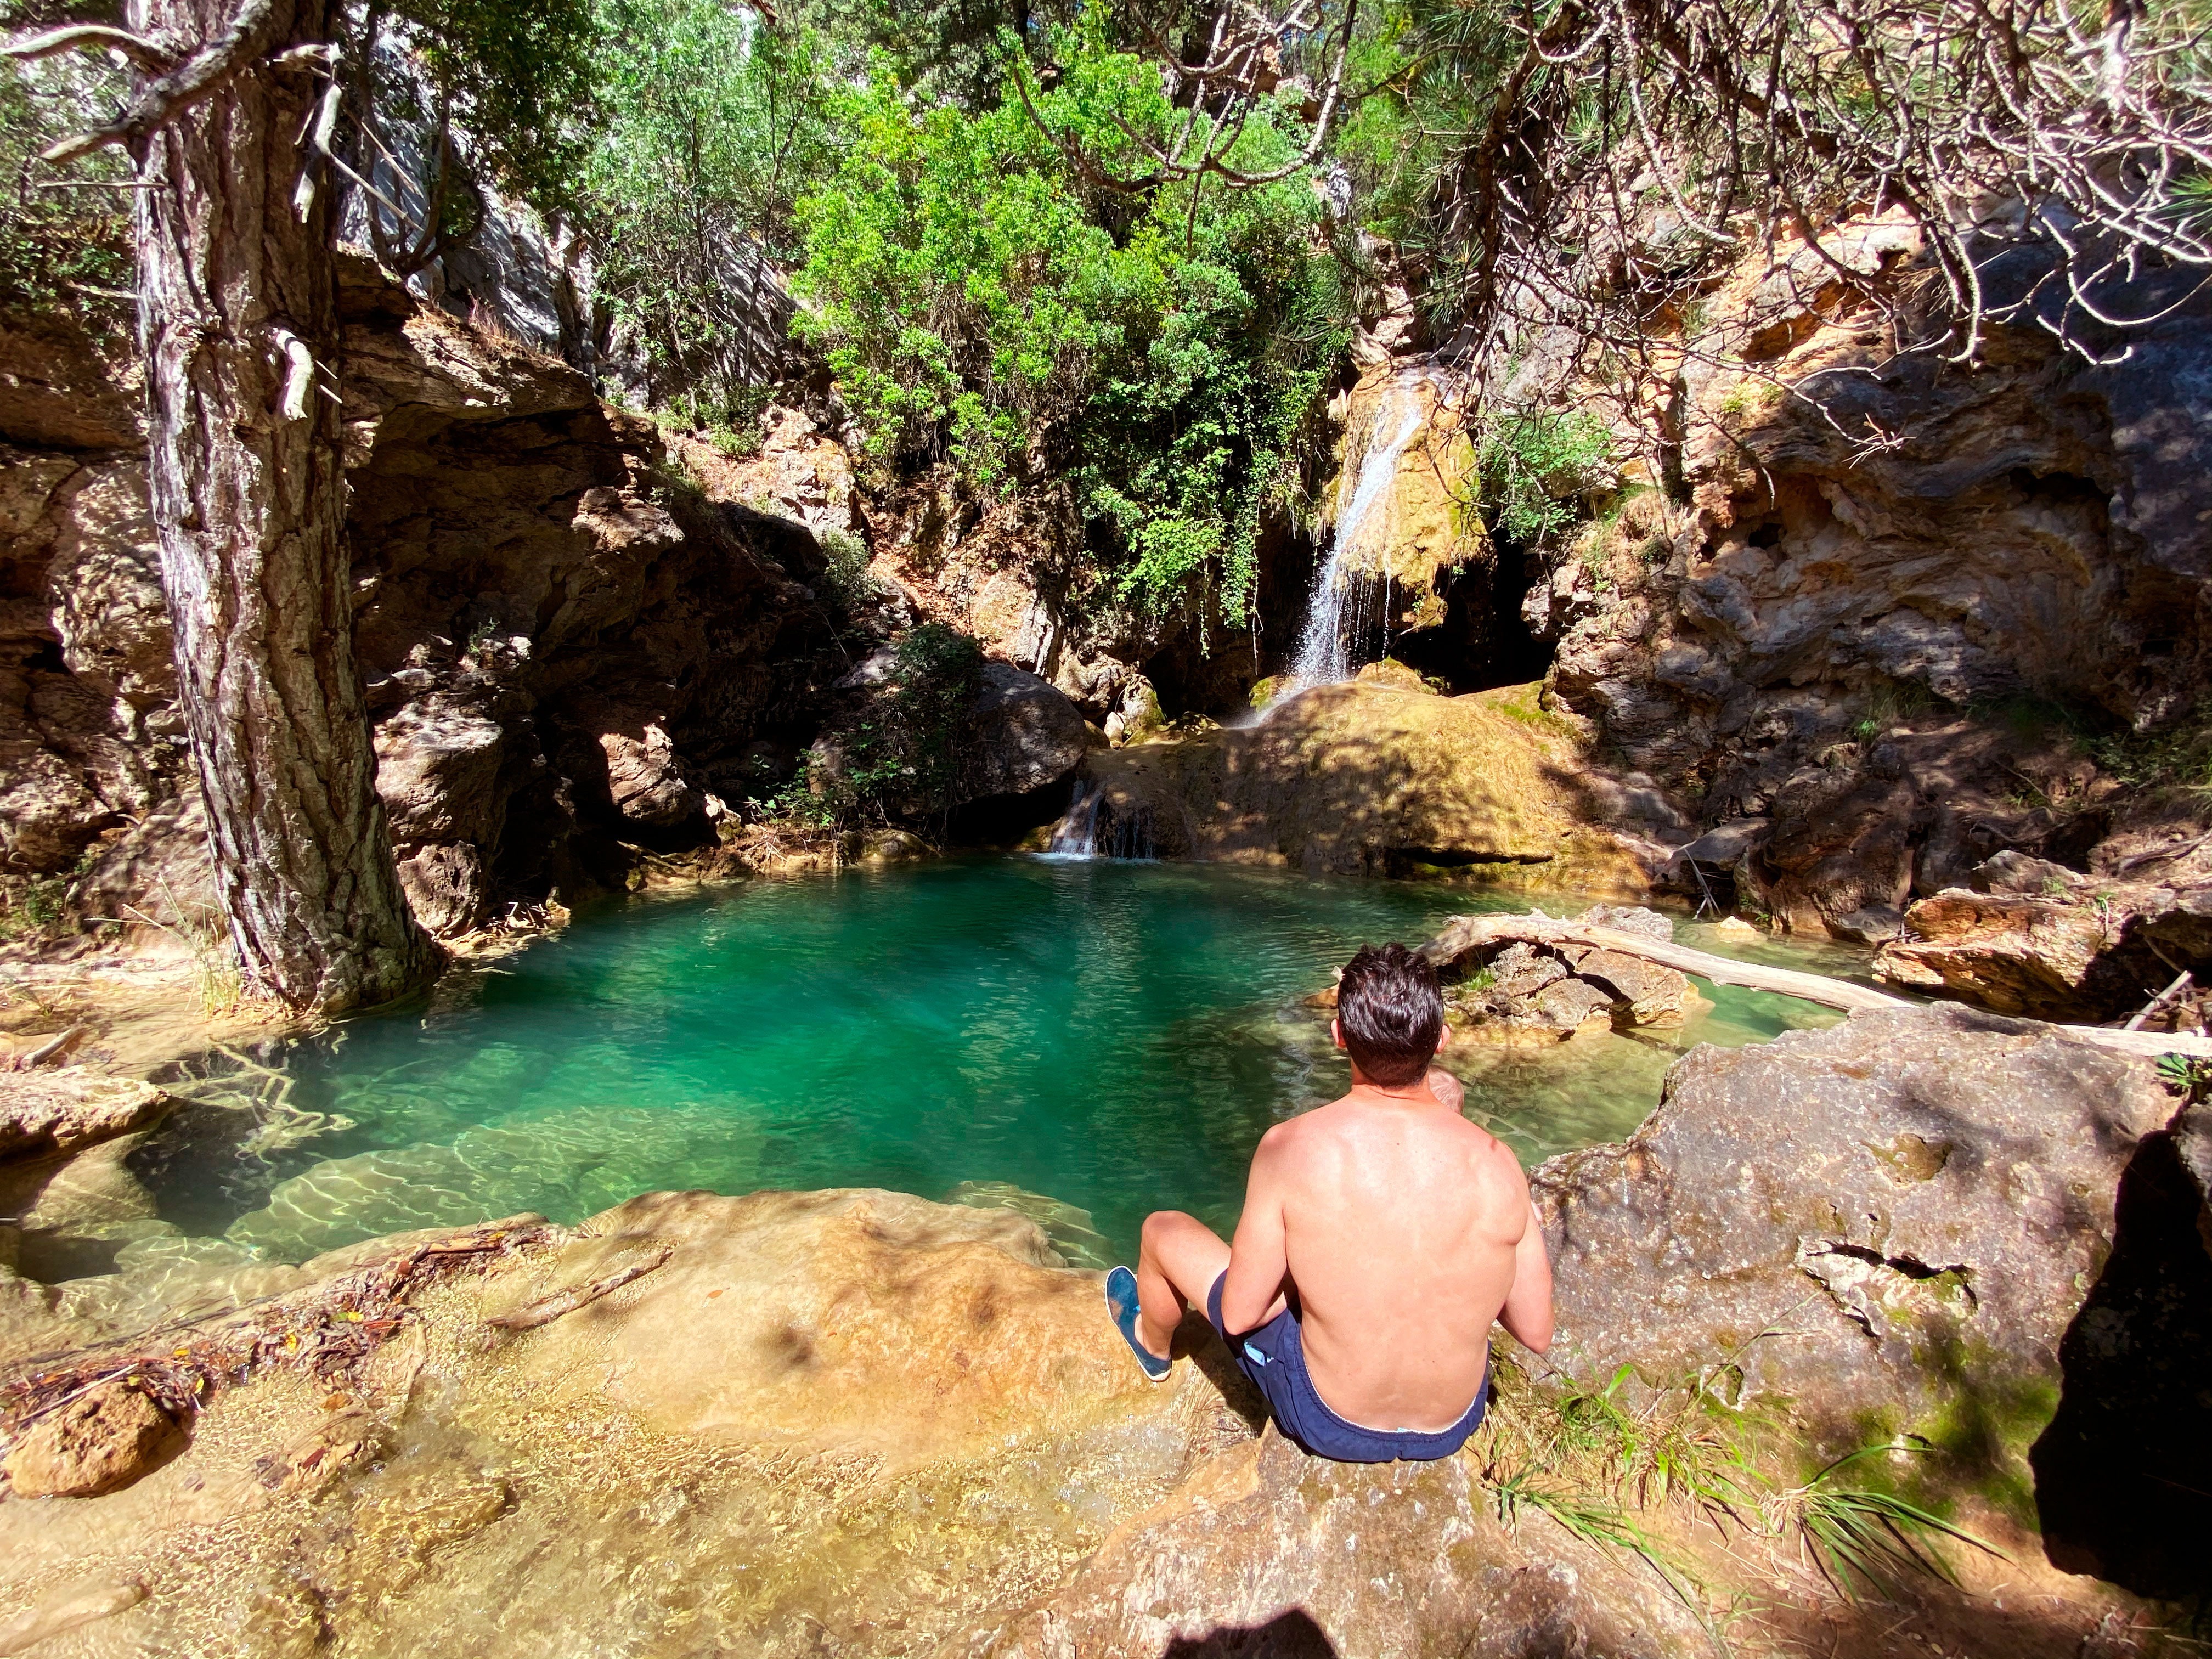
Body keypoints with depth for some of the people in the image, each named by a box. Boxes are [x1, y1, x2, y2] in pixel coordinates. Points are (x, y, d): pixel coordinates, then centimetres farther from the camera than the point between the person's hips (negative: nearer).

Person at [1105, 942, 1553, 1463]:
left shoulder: (1290, 1147, -27)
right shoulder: (1496, 1164, -20)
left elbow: (1239, 1316, -17)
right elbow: (1537, 1333, -8)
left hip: (1331, 1424, -3)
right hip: (1454, 1427, 4)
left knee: (1163, 1229, 15)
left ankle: (1153, 1347, 52)